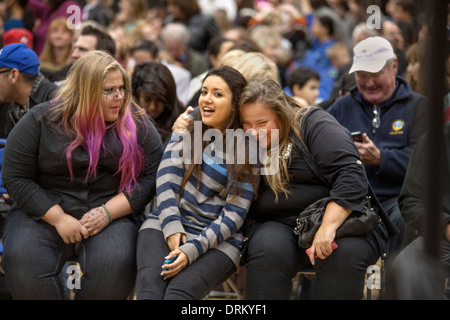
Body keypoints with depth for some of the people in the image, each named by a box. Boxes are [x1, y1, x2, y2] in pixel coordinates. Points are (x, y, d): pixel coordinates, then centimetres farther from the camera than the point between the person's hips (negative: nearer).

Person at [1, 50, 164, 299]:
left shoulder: (137, 124, 4)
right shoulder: (41, 121, 1)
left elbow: (151, 176, 0)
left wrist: (108, 211, -13)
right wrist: (58, 218, -12)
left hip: (112, 216, 0)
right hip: (44, 214, 0)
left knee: (115, 265, -33)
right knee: (21, 263, -31)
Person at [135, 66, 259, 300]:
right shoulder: (186, 133, 14)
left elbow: (233, 216, -4)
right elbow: (166, 182, 5)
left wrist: (192, 249, -16)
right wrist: (172, 228, -11)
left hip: (217, 240, -3)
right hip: (165, 225, 3)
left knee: (181, 289, -31)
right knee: (150, 281, -28)